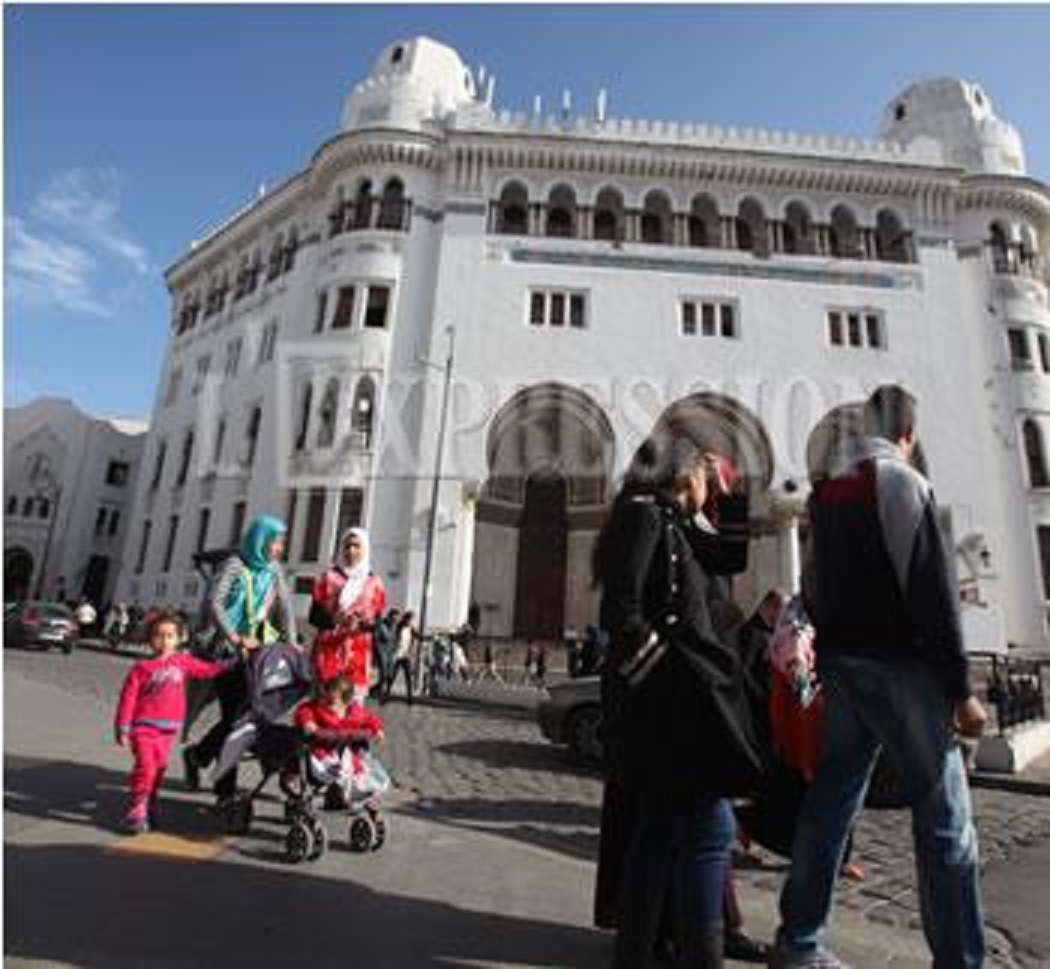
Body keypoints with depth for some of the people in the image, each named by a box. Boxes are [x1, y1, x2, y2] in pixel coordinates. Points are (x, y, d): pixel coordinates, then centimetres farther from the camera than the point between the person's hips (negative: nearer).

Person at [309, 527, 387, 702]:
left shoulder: (373, 583, 6)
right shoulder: (329, 578, 5)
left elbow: (377, 621, 4)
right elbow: (314, 616, 1)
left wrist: (362, 623, -16)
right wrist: (333, 619, -18)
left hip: (358, 653, 1)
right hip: (328, 650, -1)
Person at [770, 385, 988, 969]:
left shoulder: (827, 489, 13)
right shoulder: (901, 481, -8)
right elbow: (932, 591, -14)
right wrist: (961, 689, -12)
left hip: (841, 667, 7)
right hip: (898, 665, -7)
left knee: (830, 804, 12)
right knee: (944, 818, 2)